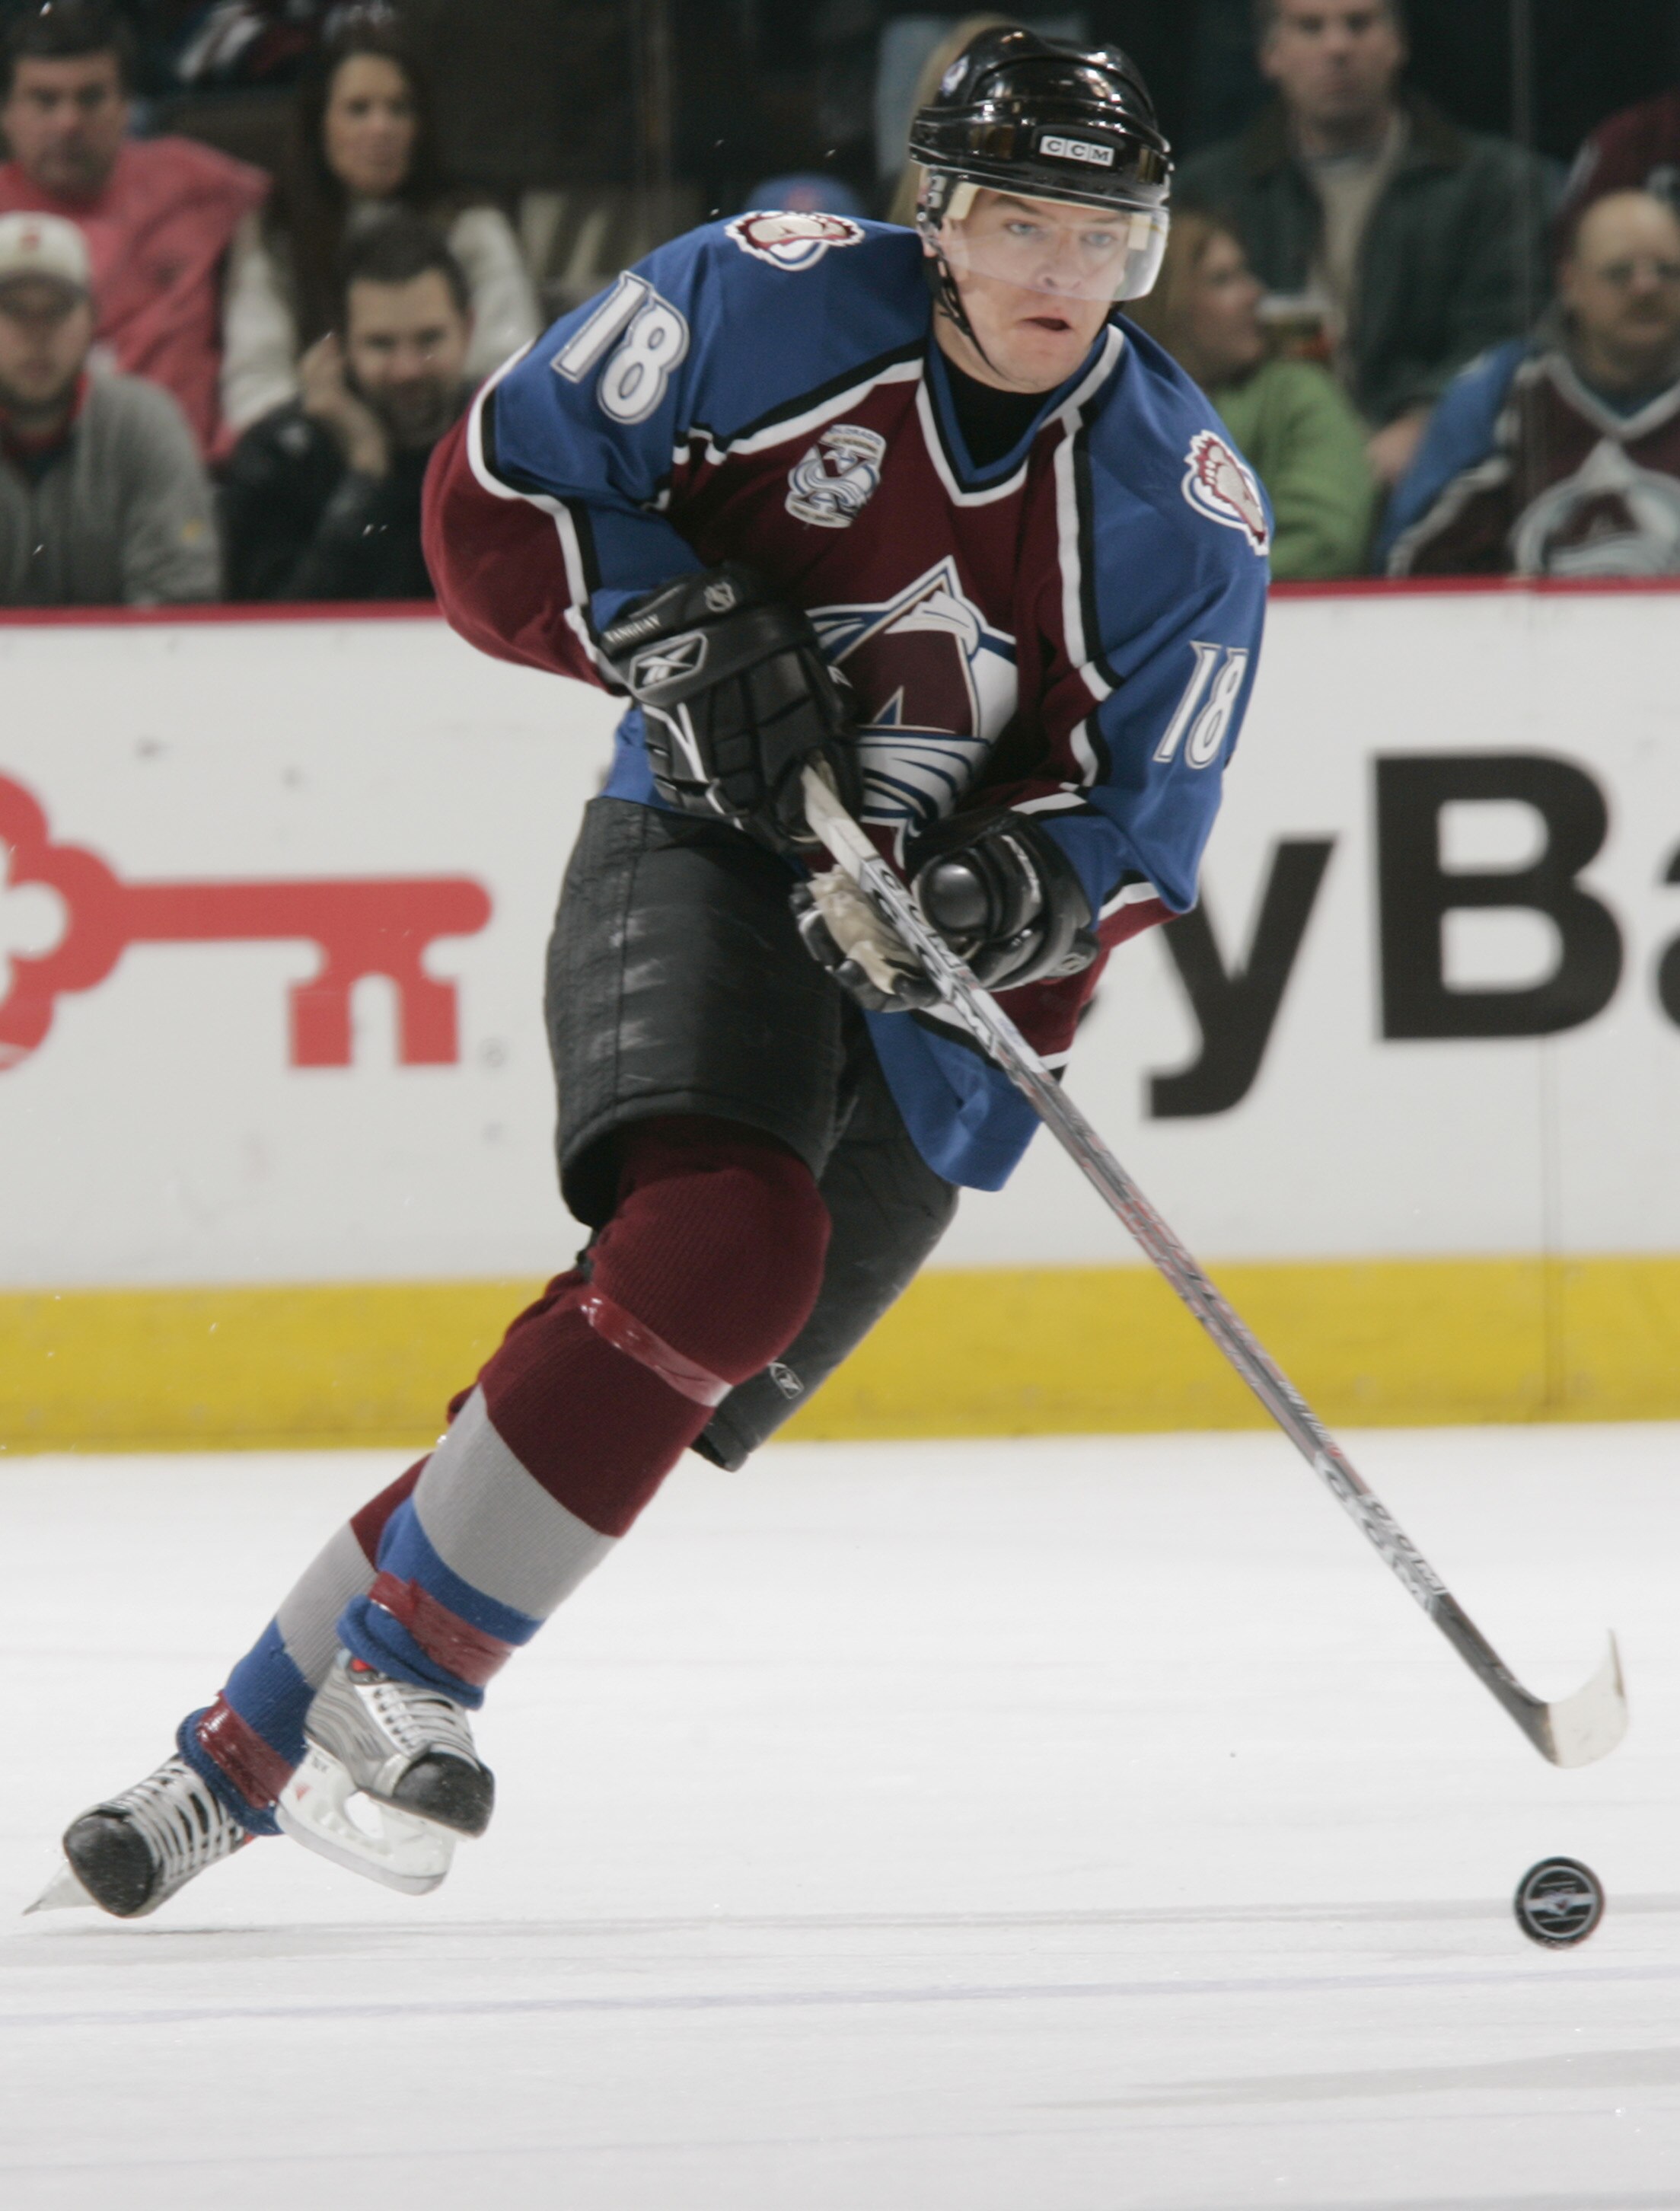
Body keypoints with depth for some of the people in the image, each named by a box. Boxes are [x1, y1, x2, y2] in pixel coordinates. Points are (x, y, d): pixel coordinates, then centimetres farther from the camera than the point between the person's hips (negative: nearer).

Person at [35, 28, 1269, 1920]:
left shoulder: (1186, 515, -7)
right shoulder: (781, 305, -9)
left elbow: (1141, 833, -4)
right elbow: (494, 494, -3)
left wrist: (1021, 892, -25)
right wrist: (671, 623, -18)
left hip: (936, 975, 2)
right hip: (703, 843, -2)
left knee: (641, 1383, -8)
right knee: (722, 1243, -30)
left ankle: (243, 1761, 3)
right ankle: (388, 1678, -19)